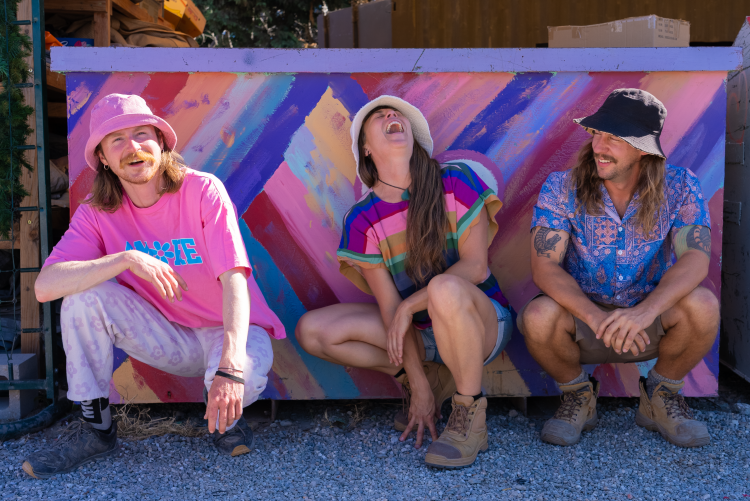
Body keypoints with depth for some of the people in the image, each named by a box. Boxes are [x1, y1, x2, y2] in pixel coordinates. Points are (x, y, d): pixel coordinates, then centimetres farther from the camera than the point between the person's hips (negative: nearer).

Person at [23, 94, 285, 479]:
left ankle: (225, 416, 4)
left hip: (225, 331, -3)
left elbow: (234, 280, -27)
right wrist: (127, 259, -32)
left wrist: (230, 367, -40)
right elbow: (45, 286, -20)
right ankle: (95, 428, -2)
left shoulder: (203, 190, -17)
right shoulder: (97, 212, -7)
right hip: (168, 338, 3)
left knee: (246, 372, -36)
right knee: (84, 292, -18)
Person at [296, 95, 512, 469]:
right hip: (418, 333, 4)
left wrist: (410, 305, -21)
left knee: (444, 288, -38)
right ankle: (434, 377, 2)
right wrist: (418, 385, -12)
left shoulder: (457, 182, -10)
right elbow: (389, 305, -9)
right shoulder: (362, 220, -5)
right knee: (312, 330, -12)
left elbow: (475, 266, -14)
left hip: (482, 323, -3)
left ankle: (469, 416, -17)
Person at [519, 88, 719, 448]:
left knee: (702, 305, -29)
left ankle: (660, 397, 2)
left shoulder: (678, 186, -9)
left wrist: (645, 311, -41)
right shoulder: (561, 188, -12)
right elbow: (544, 266, -20)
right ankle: (578, 396, 1)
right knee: (538, 316, -33)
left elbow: (695, 259, -22)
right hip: (583, 318, -1)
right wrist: (597, 318, -37)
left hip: (651, 322, 1)